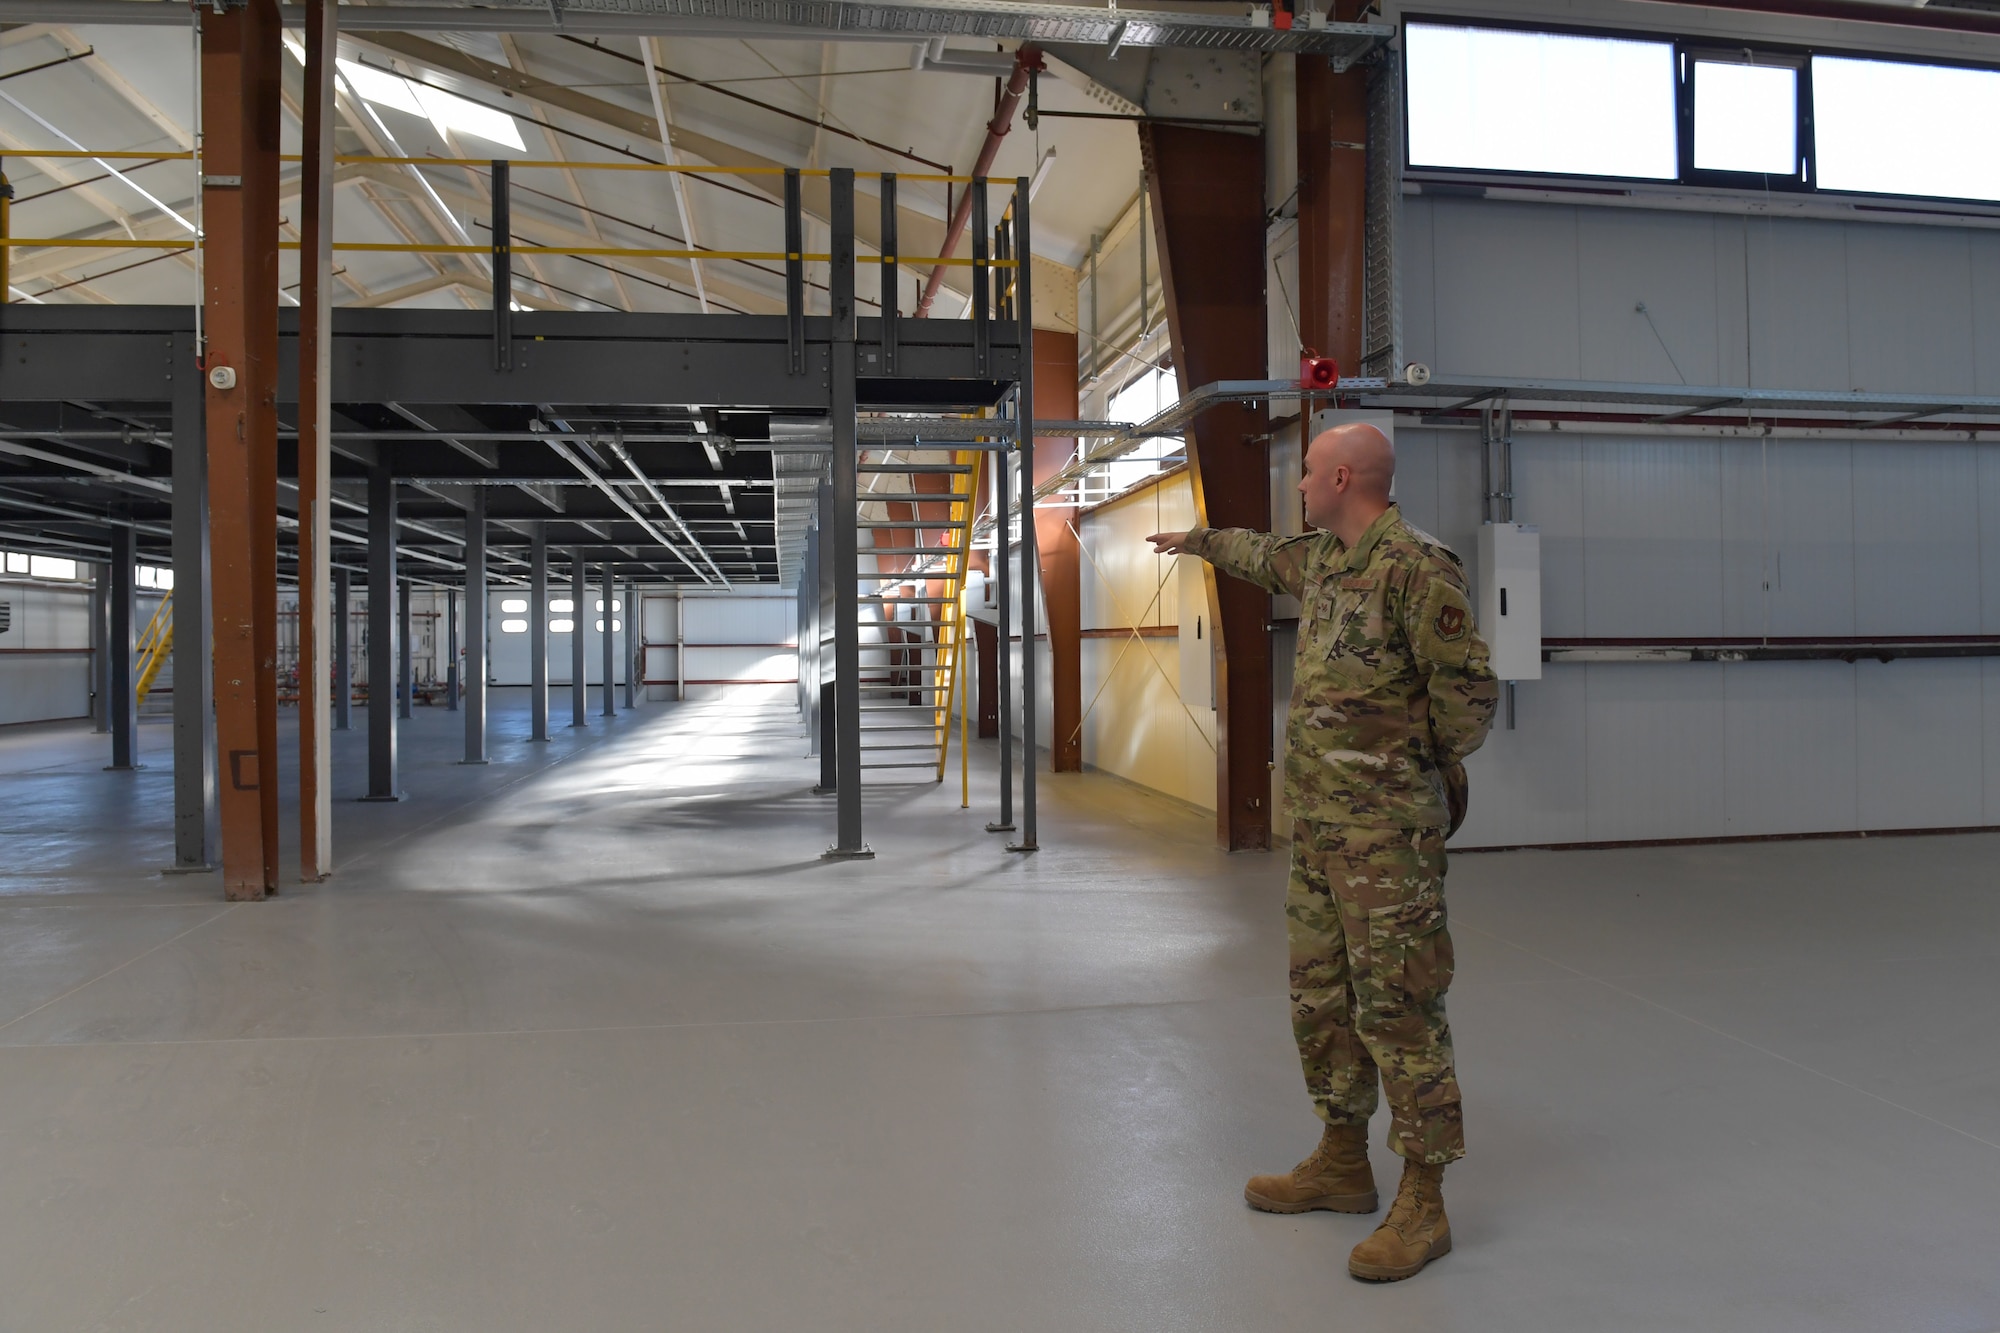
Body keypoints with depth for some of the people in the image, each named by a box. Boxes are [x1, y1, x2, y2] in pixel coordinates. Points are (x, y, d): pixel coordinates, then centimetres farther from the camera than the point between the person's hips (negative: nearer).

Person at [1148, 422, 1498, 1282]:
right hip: (1317, 823, 9)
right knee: (1320, 994, 16)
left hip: (1387, 827, -9)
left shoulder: (1416, 568, -16)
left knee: (1397, 1006, -4)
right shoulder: (1322, 559, 12)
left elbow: (1470, 691, -16)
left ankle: (1422, 1205, 7)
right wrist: (1199, 539, 50)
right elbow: (1265, 556, 35)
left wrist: (1423, 764, 0)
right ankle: (1343, 1164, 31)